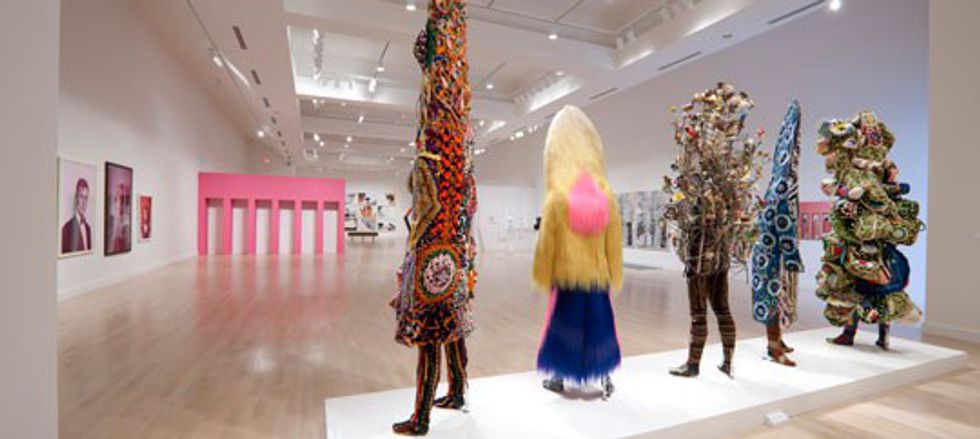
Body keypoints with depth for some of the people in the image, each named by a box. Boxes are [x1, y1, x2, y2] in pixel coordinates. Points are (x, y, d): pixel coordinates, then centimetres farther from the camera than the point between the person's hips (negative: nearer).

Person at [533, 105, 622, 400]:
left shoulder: (557, 198, -14)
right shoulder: (607, 194, -4)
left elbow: (547, 243, -10)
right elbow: (614, 240, 2)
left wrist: (542, 277, 1)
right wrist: (614, 275, 11)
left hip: (566, 275, -2)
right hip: (598, 275, 3)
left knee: (563, 324, 12)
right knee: (599, 324, 16)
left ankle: (558, 378, 25)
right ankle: (605, 377, 24)